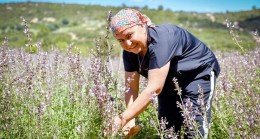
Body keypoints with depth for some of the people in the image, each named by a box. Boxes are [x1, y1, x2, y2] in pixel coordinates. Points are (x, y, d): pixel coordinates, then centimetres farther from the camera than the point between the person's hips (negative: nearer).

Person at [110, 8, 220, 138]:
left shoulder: (161, 40, -37)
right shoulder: (129, 52, -14)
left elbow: (154, 89, -42)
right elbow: (131, 88, -16)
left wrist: (123, 118, -44)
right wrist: (130, 120, -32)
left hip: (199, 72, -6)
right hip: (170, 79, 7)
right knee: (166, 124, 5)